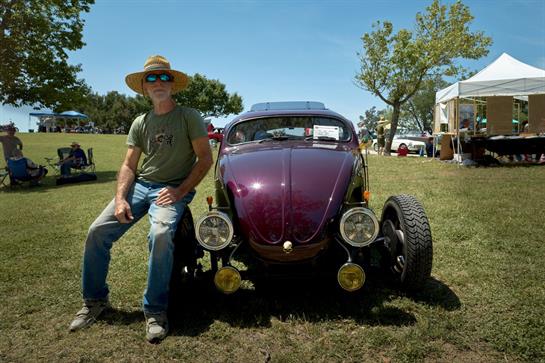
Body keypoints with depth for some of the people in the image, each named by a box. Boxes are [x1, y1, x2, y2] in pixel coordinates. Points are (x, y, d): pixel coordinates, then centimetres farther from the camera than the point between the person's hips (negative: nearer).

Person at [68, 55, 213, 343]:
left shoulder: (188, 116, -2)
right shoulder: (140, 123, 12)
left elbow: (205, 159, -6)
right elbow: (128, 165, 10)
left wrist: (180, 191, -15)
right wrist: (120, 198, -7)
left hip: (173, 189, -5)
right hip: (140, 184, 5)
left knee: (160, 235, -33)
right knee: (97, 231, -9)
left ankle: (155, 311, -15)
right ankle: (94, 300, 12)